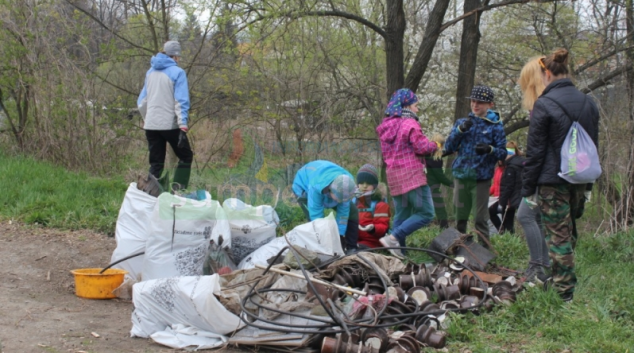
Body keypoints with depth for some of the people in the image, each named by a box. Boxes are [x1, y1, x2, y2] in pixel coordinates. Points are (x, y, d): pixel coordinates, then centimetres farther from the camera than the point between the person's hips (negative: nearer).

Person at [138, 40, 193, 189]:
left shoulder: (151, 72, 12)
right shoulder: (177, 72, -6)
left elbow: (142, 100, 16)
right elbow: (181, 101, -13)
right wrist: (183, 125, -16)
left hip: (151, 125, 5)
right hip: (170, 124, -5)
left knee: (156, 163, 10)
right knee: (185, 157, 9)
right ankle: (178, 189, -2)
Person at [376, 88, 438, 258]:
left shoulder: (385, 126, 15)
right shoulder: (410, 124, -9)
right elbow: (422, 147, -14)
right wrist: (435, 144, 6)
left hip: (393, 175, 8)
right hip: (412, 174, -8)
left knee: (401, 215, 13)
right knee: (426, 213, -6)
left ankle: (398, 251, 7)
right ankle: (393, 238, -16)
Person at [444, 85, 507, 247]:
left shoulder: (495, 125, 1)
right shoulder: (462, 122, 11)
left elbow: (503, 153, -2)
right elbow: (448, 148, 3)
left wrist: (490, 149, -24)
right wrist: (460, 130, -12)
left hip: (481, 178, -3)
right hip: (461, 176, 3)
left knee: (481, 219, -2)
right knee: (460, 218, 9)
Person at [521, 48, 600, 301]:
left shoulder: (544, 104, -13)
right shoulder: (588, 103, 8)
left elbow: (534, 151, -12)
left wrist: (528, 188, -5)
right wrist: (588, 184, 20)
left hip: (552, 181, -7)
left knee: (558, 234, -1)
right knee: (567, 231, 19)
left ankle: (564, 291, 3)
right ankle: (559, 279, 28)